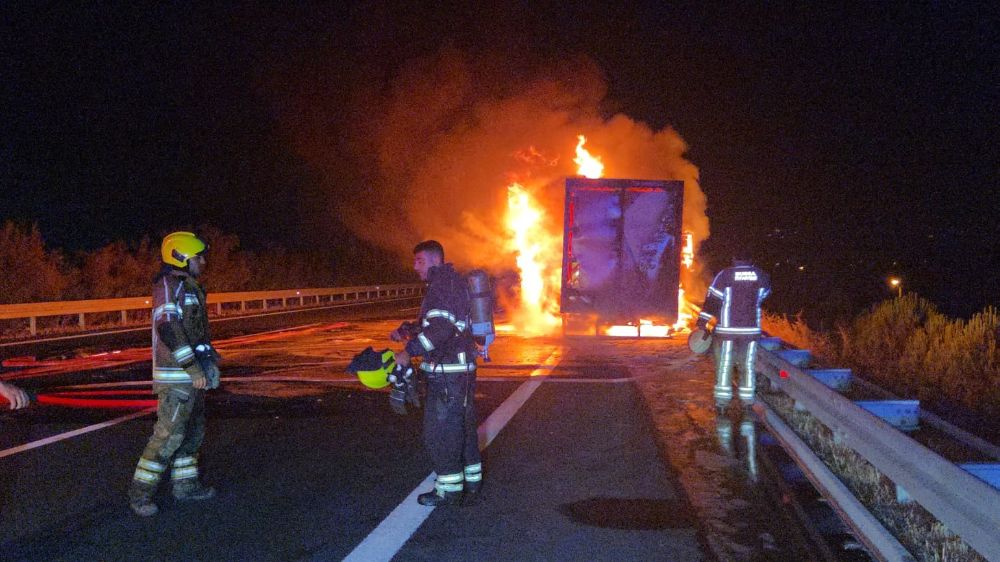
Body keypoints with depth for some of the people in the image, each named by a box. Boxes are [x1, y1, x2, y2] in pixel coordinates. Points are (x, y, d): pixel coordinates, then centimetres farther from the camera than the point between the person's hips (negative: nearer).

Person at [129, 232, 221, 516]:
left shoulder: (189, 288, 17)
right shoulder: (170, 285, -14)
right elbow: (168, 328, -24)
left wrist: (209, 359, 23)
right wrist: (193, 367, -24)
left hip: (191, 375, 10)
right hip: (176, 377, -10)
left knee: (192, 431, 15)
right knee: (168, 434, -9)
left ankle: (185, 484, 25)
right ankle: (140, 493, -2)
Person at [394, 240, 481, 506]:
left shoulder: (443, 282, -15)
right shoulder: (453, 282, 18)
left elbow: (441, 326, -27)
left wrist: (409, 351, -23)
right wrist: (405, 331, 17)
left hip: (446, 372, -10)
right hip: (463, 367, 10)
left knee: (439, 430, -2)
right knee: (464, 426, 17)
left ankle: (449, 488, 6)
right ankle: (471, 481, 27)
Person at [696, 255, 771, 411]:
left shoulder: (725, 274, -6)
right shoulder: (761, 276, 1)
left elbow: (712, 299, -8)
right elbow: (764, 295, 18)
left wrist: (702, 321, -5)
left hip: (726, 329, -2)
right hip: (751, 329, 2)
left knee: (724, 365, 5)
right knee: (748, 366, 11)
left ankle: (722, 402, 5)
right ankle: (748, 402, 13)